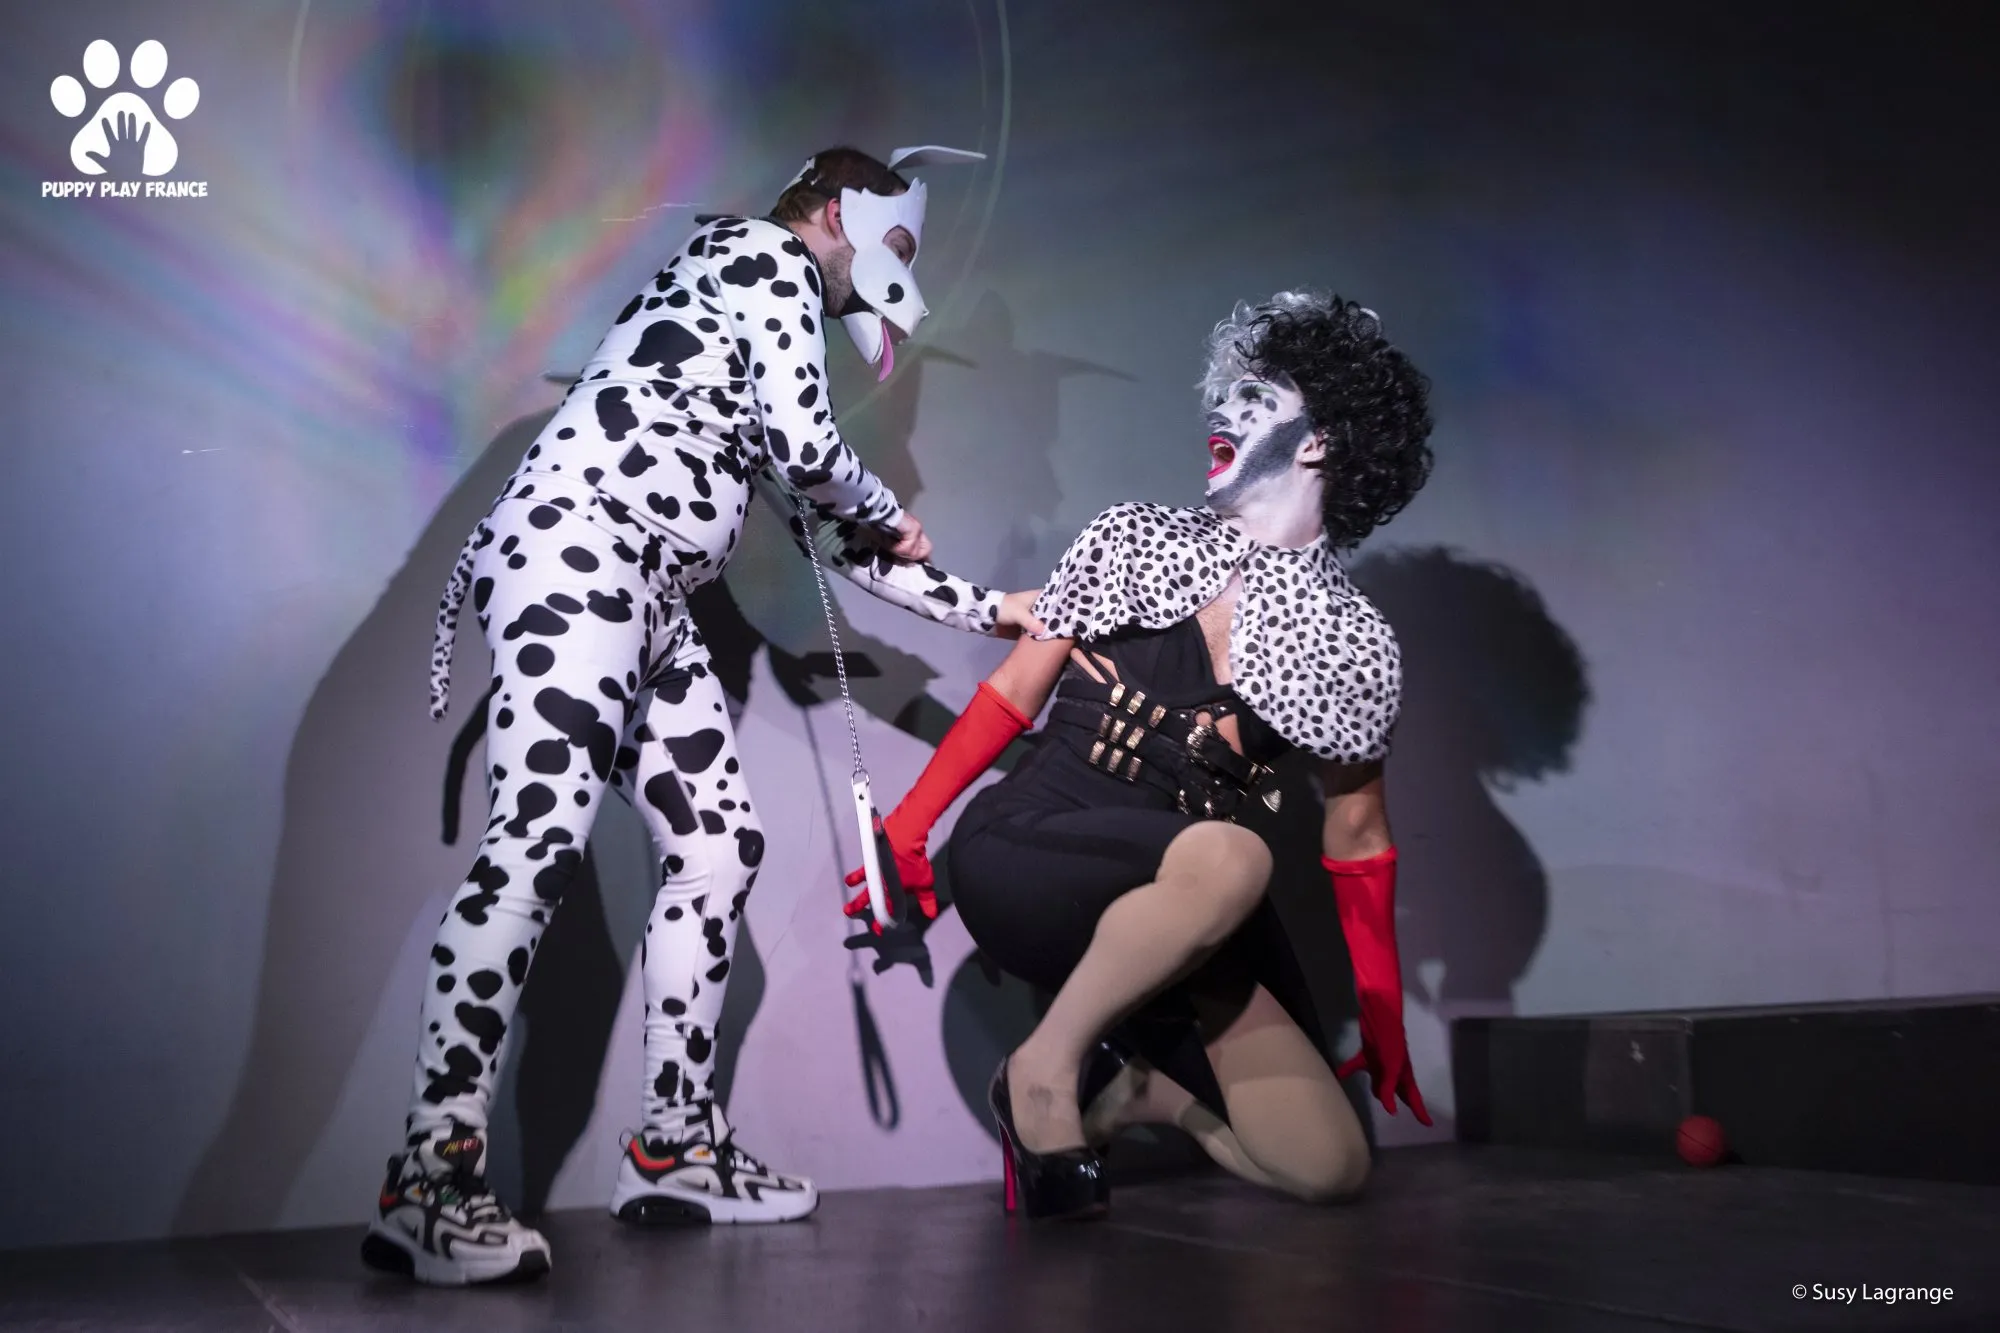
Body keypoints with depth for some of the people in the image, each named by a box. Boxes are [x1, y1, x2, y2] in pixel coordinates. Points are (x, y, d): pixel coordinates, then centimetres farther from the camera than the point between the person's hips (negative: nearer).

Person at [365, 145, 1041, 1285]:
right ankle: (432, 1181, -28)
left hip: (647, 596, 10)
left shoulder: (782, 308, 30)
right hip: (576, 552, -10)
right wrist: (891, 511, 12)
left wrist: (984, 609, 31)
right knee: (541, 835, -22)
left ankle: (675, 1150, 10)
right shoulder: (770, 259, 3)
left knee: (720, 841, 7)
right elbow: (809, 450, -10)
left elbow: (834, 530, 31)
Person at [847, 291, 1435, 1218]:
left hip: (1176, 921, 3)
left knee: (1328, 1166, -9)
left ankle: (1117, 1093, 13)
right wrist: (909, 826, 6)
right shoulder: (1133, 540, 4)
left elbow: (1355, 831, 11)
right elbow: (1015, 691, 9)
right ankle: (1044, 1068, -15)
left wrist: (1383, 1010, 13)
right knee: (1229, 857, -36)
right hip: (1021, 855, -2)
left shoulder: (1353, 645, 3)